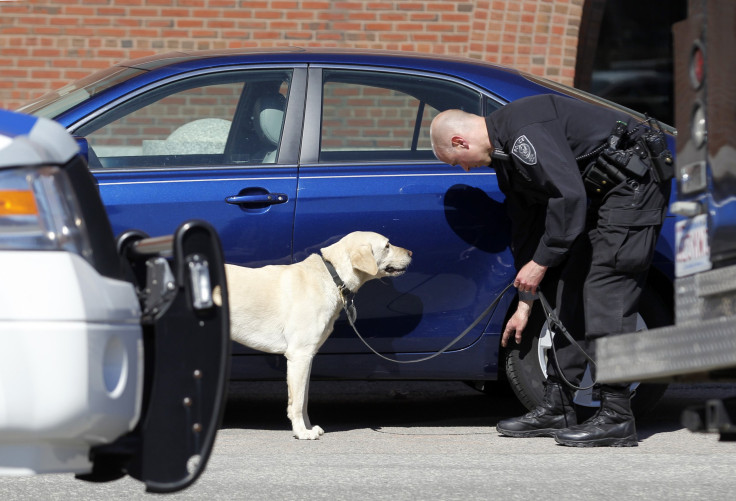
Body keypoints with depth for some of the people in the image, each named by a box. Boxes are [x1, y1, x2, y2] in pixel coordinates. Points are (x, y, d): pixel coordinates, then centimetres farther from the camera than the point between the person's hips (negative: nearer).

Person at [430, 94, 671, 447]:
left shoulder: (524, 129, -21)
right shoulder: (504, 153, 13)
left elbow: (568, 195, -27)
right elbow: (525, 228, 20)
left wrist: (541, 262, -18)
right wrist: (524, 303, 21)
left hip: (634, 183, -11)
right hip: (603, 193, 11)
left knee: (605, 298, -15)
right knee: (569, 295, 10)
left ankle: (616, 417, -15)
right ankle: (556, 408, 13)